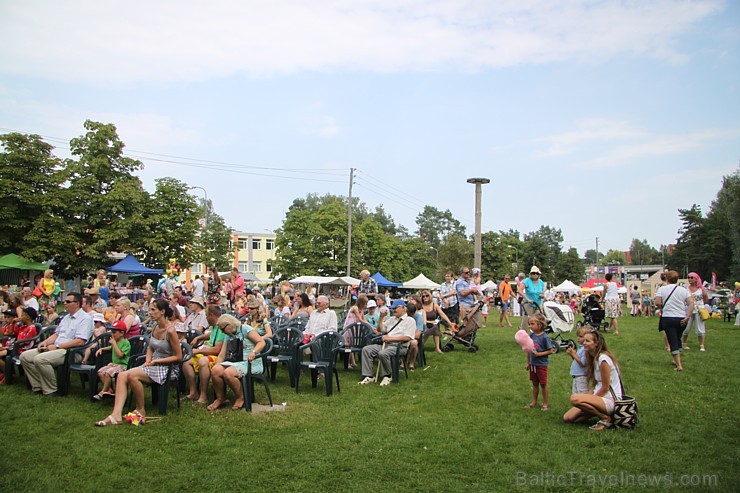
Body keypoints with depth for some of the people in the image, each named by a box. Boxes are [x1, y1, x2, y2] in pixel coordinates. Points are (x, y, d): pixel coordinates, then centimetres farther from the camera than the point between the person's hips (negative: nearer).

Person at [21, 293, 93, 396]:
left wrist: (57, 346, -18)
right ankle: (38, 386, 2)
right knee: (25, 356, 0)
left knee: (40, 359, -29)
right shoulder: (66, 317, 21)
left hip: (70, 352, -10)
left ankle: (50, 390, -16)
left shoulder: (85, 318, -10)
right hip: (56, 349, 10)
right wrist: (45, 342, 5)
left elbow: (80, 341, -20)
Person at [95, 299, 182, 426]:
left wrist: (156, 361, -13)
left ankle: (140, 410, -8)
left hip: (167, 368, -8)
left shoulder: (170, 331, -16)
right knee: (122, 375, -14)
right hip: (154, 365, 8)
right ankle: (116, 415, -22)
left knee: (132, 375, -27)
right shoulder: (155, 328, 8)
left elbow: (178, 357, -14)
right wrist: (148, 360, 3)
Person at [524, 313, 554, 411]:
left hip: (541, 364, -6)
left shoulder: (545, 337, -17)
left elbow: (550, 351, -15)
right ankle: (534, 402, 28)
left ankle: (545, 404, 18)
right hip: (533, 364, 6)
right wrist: (528, 362, 13)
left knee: (543, 384, 5)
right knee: (535, 384, 17)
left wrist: (538, 354, -21)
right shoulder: (531, 335, 1)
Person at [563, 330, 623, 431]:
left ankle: (605, 418, -13)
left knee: (575, 398, -33)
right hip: (600, 396, 9)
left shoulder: (603, 359, -18)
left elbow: (605, 388, -16)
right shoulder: (594, 358, 12)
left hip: (610, 400, -9)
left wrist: (591, 398, -9)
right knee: (567, 418, -3)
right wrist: (589, 396, 0)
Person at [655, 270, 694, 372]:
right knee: (677, 339, 23)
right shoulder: (683, 289, 5)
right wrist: (687, 317, -8)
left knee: (673, 342, -1)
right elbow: (691, 303, -6)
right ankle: (677, 360, 33)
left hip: (668, 318, -3)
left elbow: (657, 303, -12)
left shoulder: (662, 289, -3)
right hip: (681, 319, 3)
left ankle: (679, 365, -8)